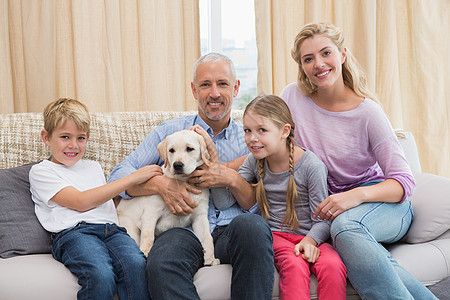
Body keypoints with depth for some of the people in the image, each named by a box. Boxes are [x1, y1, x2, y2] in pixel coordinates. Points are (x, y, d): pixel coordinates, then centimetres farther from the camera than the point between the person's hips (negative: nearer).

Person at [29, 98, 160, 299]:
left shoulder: (93, 167, 32)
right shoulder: (41, 171, 12)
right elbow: (81, 202, -3)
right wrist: (132, 178, -2)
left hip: (110, 229, 5)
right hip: (73, 233, -4)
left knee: (136, 264, -30)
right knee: (101, 276, -35)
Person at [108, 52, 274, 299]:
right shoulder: (169, 132, 14)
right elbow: (118, 176, 7)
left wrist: (229, 178, -10)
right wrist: (161, 184, -11)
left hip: (232, 232, 2)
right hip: (185, 231, -1)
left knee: (252, 224, -34)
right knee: (161, 263, -36)